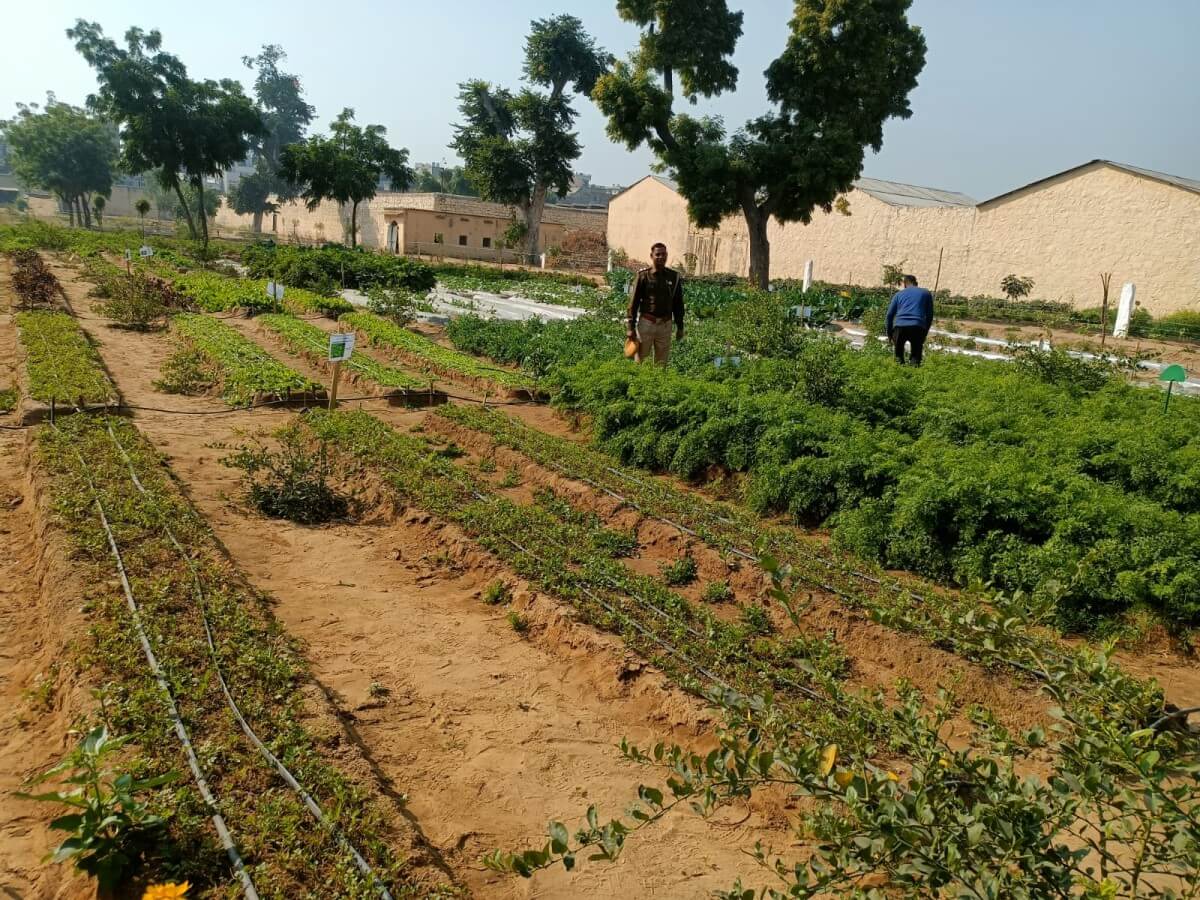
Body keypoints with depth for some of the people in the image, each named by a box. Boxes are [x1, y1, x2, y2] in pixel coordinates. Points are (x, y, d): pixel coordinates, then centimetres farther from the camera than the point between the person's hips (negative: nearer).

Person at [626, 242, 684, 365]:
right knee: (641, 360, 3)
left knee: (662, 362, 8)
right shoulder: (643, 276, -3)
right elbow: (633, 303, -2)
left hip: (665, 325, 3)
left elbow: (678, 304, 11)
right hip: (646, 323, -2)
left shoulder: (674, 277, 5)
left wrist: (680, 327, 10)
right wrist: (630, 327, -6)